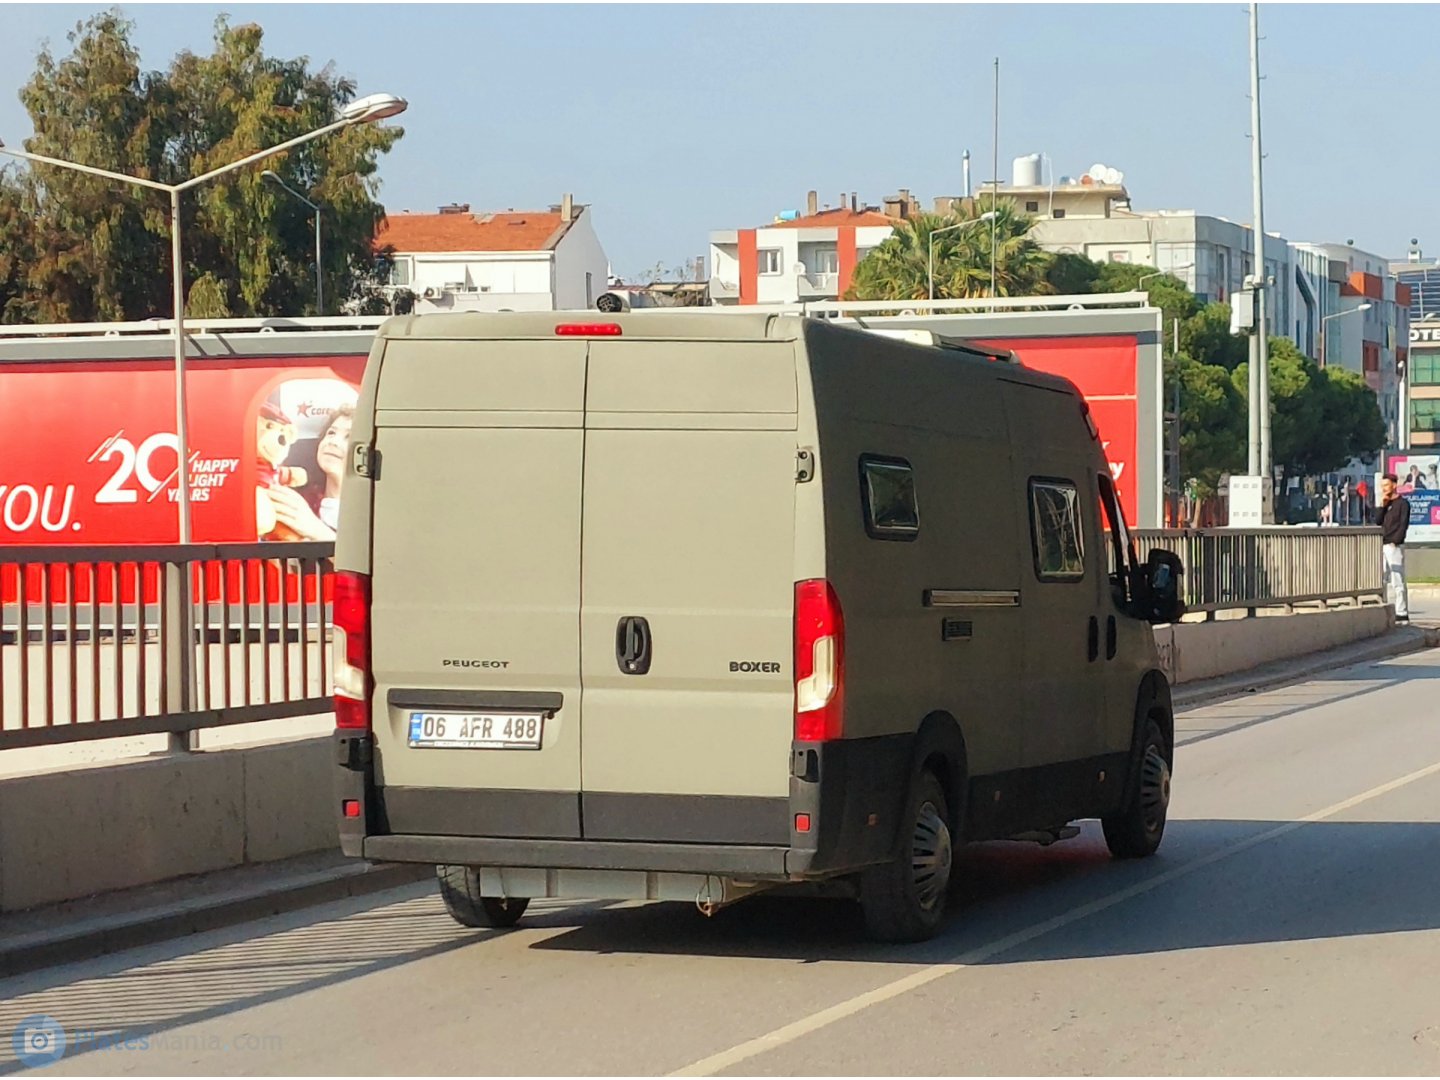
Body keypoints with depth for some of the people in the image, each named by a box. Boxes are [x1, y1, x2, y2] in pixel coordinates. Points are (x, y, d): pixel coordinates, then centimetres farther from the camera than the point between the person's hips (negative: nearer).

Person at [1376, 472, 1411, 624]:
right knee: (1384, 580, 8)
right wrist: (1382, 505, 2)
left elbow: (1404, 525, -11)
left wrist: (1395, 542, -17)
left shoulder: (1402, 503, -4)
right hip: (1383, 546, 9)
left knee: (1397, 580, -9)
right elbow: (1378, 521, 11)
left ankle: (1402, 613, -9)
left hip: (1395, 547, -9)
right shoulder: (1387, 504, 19)